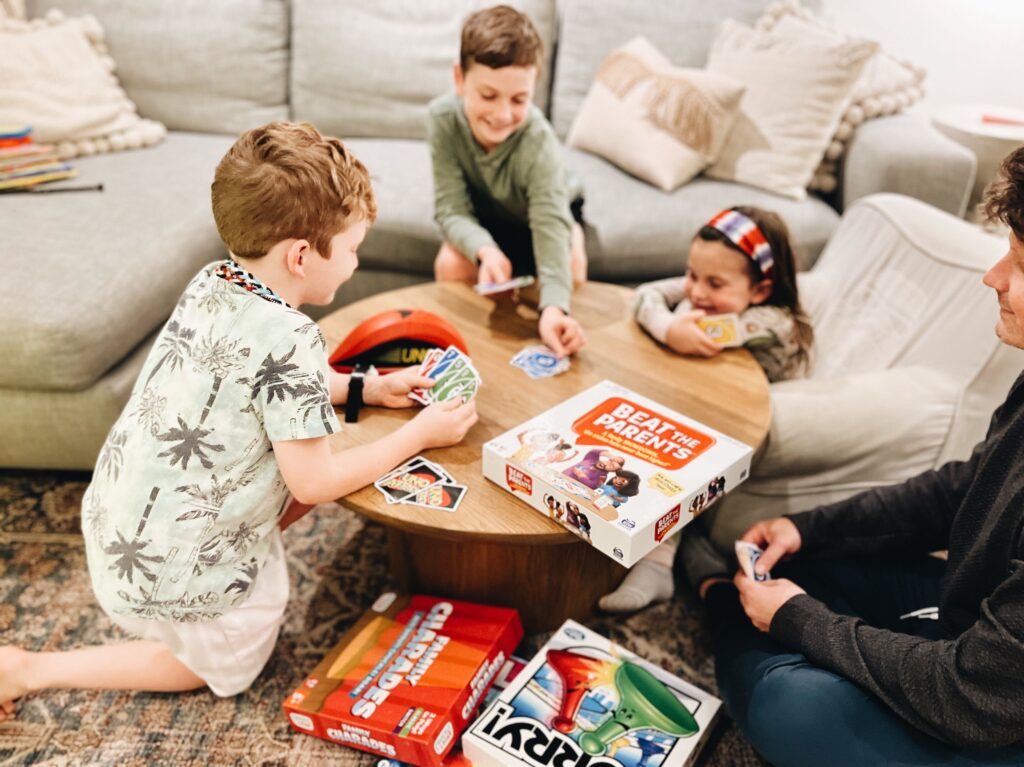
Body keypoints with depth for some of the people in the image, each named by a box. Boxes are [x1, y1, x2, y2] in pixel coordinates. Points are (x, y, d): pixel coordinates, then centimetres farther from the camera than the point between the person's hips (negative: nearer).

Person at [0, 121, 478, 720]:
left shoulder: (210, 284, -6)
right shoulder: (288, 337, -30)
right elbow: (315, 481, -22)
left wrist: (367, 388, 7)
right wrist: (419, 434, -12)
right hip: (177, 570, -7)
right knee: (226, 669, 22)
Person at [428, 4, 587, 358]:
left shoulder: (538, 141, -39)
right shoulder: (443, 117, -31)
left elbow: (550, 227, -48)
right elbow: (452, 208, -28)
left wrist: (553, 307, -65)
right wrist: (484, 249, -50)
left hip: (550, 207, -1)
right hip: (485, 214, 2)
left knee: (572, 268, -27)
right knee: (451, 265, -23)